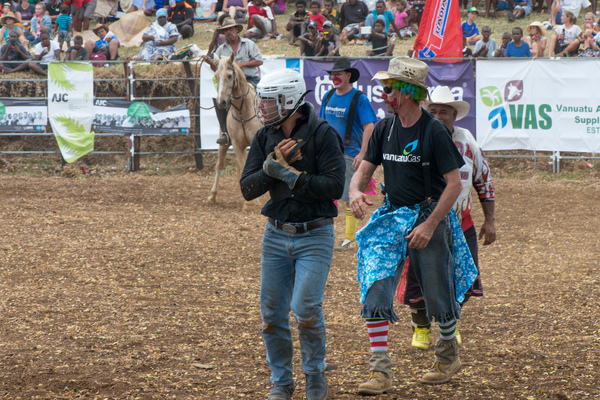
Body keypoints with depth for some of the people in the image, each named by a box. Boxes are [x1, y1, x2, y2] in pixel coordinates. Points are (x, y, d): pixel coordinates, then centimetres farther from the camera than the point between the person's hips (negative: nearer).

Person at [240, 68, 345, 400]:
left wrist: (287, 174, -22)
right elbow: (247, 189, -2)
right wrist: (273, 165, -18)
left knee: (306, 308, -13)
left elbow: (334, 186, -20)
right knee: (272, 314, 4)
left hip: (315, 236, -5)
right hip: (276, 235, 5)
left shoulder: (322, 135, -12)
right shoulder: (264, 138, 3)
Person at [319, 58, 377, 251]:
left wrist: (362, 153, -20)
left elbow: (369, 127, -12)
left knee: (349, 199, -2)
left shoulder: (359, 99, -8)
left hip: (349, 154, -6)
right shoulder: (328, 97, 11)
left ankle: (349, 239, 4)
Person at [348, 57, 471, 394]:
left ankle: (449, 357, 33)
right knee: (375, 287, -11)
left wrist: (429, 225, -19)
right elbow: (365, 170, 8)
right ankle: (380, 372, -12)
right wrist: (356, 192, -16)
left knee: (438, 292, 6)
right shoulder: (385, 129, 4)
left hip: (430, 216, -5)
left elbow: (454, 183, -14)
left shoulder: (435, 131, -14)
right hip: (393, 215, 5)